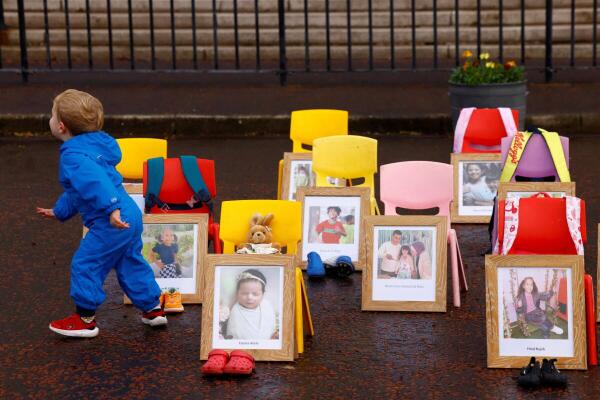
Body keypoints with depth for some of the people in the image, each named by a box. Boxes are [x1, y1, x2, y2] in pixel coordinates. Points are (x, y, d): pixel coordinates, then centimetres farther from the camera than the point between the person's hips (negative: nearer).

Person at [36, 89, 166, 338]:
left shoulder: (73, 156, -15)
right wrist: (59, 211, 38)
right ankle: (153, 309, 29)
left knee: (85, 265, 3)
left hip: (111, 224, -10)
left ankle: (85, 319, 12)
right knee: (130, 264, 22)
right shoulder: (94, 145, 18)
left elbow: (95, 181, -33)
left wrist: (112, 208, -41)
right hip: (131, 215, 10)